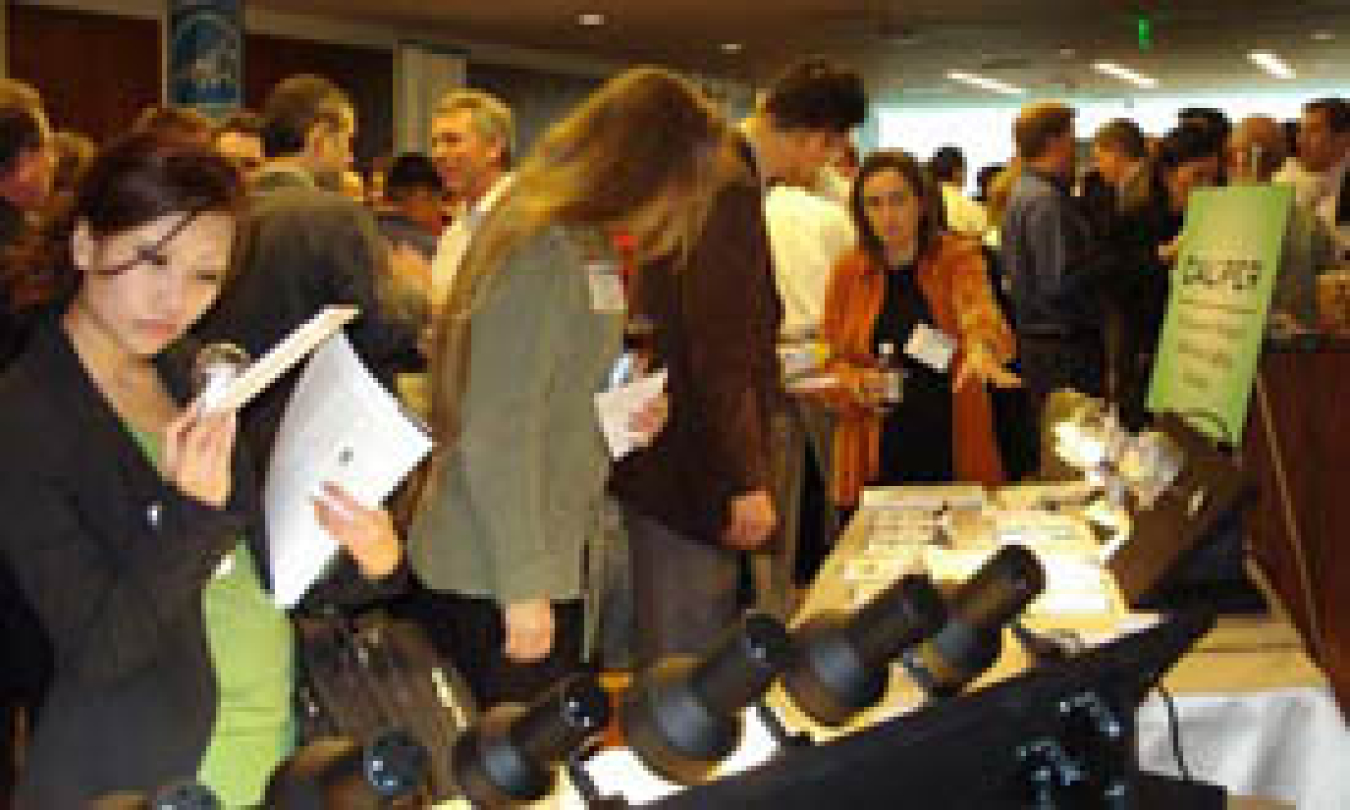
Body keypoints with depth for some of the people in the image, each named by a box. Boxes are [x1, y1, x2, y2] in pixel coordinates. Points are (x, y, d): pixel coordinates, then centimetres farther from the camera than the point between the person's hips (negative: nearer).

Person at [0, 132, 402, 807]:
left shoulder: (188, 371, 3)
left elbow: (248, 562, 7)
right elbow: (97, 651, -18)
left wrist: (367, 555, -12)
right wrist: (194, 511, -32)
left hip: (277, 727, 7)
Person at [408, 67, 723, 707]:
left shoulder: (588, 250, 12)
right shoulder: (544, 252, -18)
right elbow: (497, 434, -21)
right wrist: (523, 587, -19)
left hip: (553, 561, 9)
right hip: (493, 582, -9)